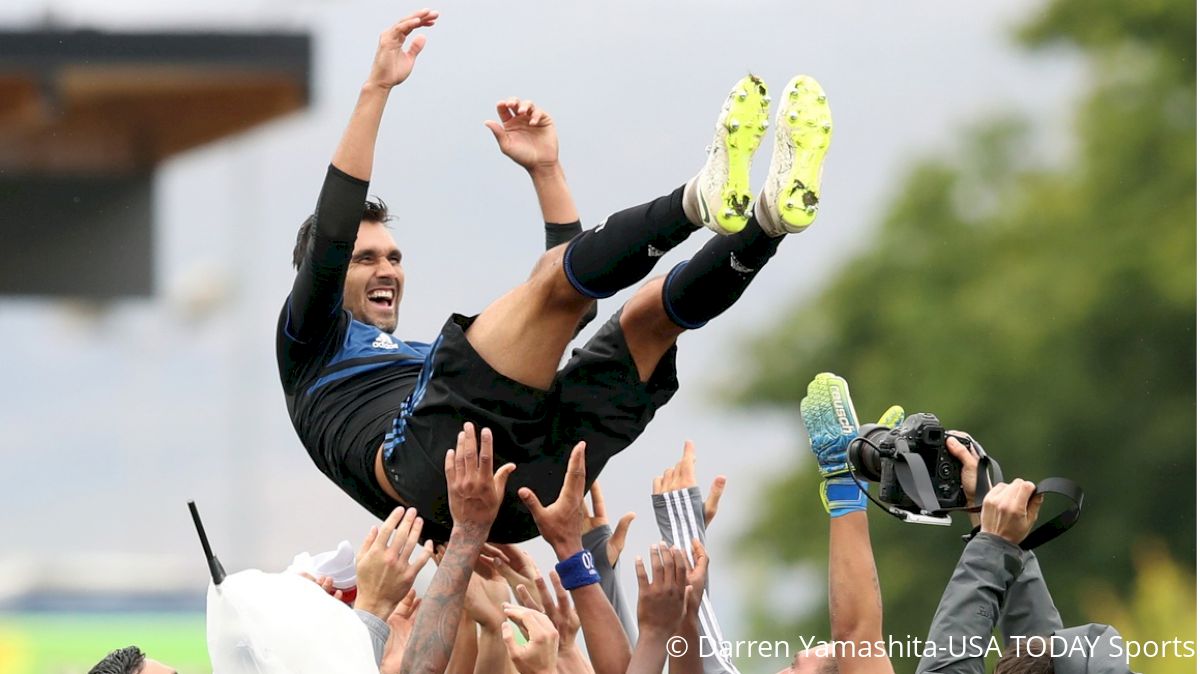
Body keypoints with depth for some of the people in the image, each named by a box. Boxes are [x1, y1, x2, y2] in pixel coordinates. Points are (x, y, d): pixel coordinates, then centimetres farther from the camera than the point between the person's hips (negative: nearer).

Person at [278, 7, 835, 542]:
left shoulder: (428, 358, 48)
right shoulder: (314, 346, 32)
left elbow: (576, 278, 42)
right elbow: (330, 236, 11)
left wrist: (545, 170, 34)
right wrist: (376, 90, 10)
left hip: (526, 486, 6)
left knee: (652, 309, -1)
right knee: (555, 279, -19)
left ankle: (769, 216, -27)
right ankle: (701, 199, -38)